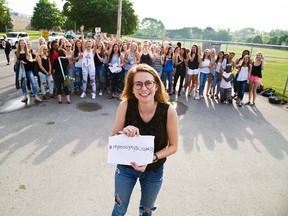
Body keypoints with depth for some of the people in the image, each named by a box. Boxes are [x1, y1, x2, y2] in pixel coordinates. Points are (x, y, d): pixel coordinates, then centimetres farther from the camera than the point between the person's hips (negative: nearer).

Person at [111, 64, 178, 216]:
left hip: (154, 171, 0)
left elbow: (173, 146, -11)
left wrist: (151, 158, -25)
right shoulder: (125, 105, -22)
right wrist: (123, 133, -33)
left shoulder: (168, 111, -24)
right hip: (125, 167, 0)